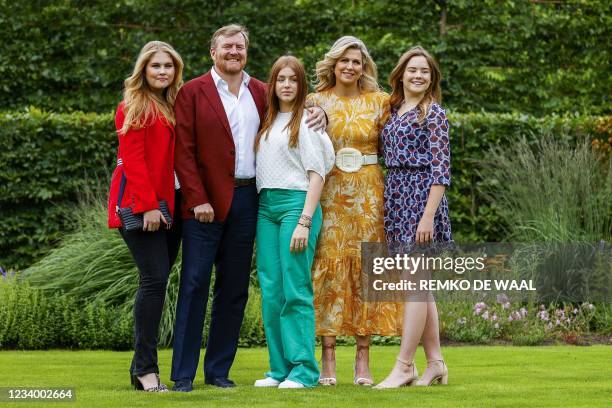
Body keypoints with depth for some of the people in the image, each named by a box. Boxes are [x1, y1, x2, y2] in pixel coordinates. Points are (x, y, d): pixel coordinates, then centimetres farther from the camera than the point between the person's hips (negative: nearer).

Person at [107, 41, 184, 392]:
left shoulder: (173, 106, 17)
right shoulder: (134, 107, -4)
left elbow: (177, 157, 15)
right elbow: (132, 159, -11)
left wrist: (171, 203, 5)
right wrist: (148, 205, -17)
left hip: (168, 204, 7)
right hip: (140, 204, -7)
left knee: (157, 281, 6)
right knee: (155, 278, -14)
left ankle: (141, 367, 12)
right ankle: (146, 368, -12)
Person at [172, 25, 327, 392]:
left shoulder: (261, 93, 12)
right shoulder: (193, 92, -1)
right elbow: (184, 151, -6)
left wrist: (317, 113, -1)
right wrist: (197, 200, -14)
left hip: (246, 199, 5)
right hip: (206, 201, -5)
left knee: (234, 289, 7)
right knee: (195, 283, -5)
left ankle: (219, 369, 14)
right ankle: (183, 373, -2)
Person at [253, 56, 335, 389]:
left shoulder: (307, 120, -1)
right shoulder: (268, 122, 17)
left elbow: (317, 174, -6)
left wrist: (304, 222, -13)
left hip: (296, 203, -6)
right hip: (266, 206, 6)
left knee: (295, 290, -8)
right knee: (271, 291, 3)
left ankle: (303, 370, -6)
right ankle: (280, 368, 8)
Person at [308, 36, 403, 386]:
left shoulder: (379, 102, 6)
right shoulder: (317, 101, 6)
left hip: (368, 195, 0)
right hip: (329, 192, 0)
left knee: (366, 271, -1)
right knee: (330, 268, -4)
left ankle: (363, 361, 3)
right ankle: (328, 360, -2)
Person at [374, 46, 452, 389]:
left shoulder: (434, 114, -7)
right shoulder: (395, 111, 16)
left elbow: (441, 168, -12)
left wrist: (428, 216, -19)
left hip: (421, 197, -8)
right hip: (397, 197, 8)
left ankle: (404, 367, -8)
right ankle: (435, 363, 15)